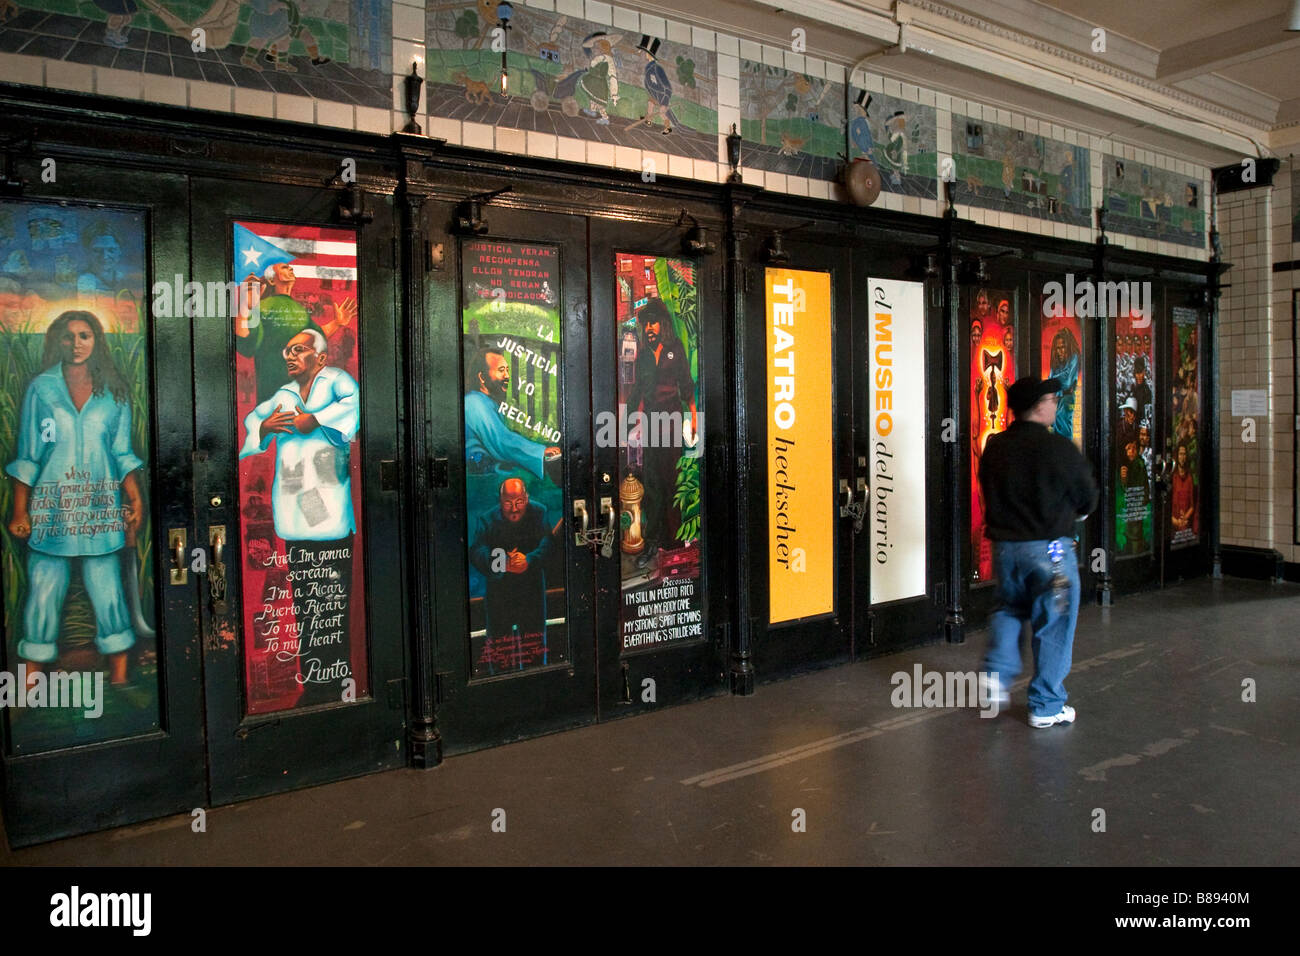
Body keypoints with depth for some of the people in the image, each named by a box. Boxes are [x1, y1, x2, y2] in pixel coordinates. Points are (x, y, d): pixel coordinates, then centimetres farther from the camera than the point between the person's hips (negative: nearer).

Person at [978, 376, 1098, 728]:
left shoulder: (994, 447, 0)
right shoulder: (1059, 448, -14)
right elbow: (1088, 498, -2)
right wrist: (1068, 513, 19)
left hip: (1004, 545, 5)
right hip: (1050, 547, -5)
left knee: (1009, 608, 28)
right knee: (1053, 626, 7)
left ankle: (998, 672, 14)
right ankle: (1046, 706, 13)